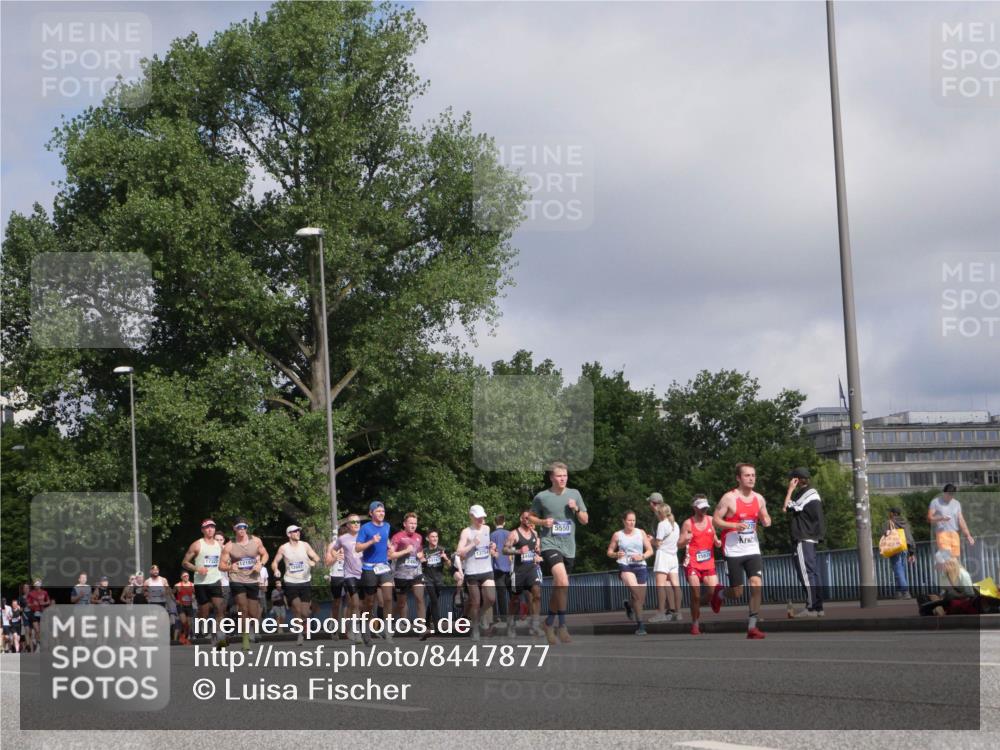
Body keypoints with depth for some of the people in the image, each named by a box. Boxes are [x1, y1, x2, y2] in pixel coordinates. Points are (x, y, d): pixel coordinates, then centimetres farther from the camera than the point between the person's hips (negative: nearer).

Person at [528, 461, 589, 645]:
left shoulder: (574, 494, 8)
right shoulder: (541, 497, -1)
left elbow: (585, 520, 13)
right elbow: (531, 517, 11)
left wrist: (576, 509, -7)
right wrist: (543, 522, -9)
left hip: (569, 547, 5)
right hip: (550, 544, -5)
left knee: (558, 588, 13)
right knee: (563, 582, -25)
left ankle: (549, 622, 32)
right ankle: (562, 625, -18)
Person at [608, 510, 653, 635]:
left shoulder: (641, 533, 10)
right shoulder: (617, 535, 6)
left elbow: (650, 550, 11)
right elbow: (609, 552, 12)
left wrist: (642, 556, -9)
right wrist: (616, 554, -10)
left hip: (640, 566, 3)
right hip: (625, 565, -3)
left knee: (640, 599, 3)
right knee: (635, 591, -30)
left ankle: (629, 605, 42)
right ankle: (640, 624, -23)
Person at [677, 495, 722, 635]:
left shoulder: (711, 521, 8)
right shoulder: (688, 523, -1)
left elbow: (715, 539, 20)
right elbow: (679, 544, -1)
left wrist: (718, 542, -3)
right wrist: (685, 540, -22)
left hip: (709, 563, 3)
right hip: (692, 564, -3)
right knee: (695, 595, -8)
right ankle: (695, 624, 4)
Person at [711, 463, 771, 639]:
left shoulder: (759, 499, 6)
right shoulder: (729, 498, -9)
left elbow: (765, 518, 19)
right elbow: (715, 520, -7)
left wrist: (766, 521, -5)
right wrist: (735, 526, -21)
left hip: (752, 550, 4)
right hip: (733, 551, -4)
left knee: (757, 585, -14)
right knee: (737, 593, 0)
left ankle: (752, 627, -6)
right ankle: (719, 592, 36)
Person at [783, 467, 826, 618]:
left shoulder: (805, 495, -13)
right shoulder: (813, 493, 18)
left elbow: (786, 508, -14)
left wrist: (790, 490, -9)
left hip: (804, 540, -10)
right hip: (811, 538, 10)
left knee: (806, 573, -10)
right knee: (813, 573, 10)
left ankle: (811, 608, -13)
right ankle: (818, 607, 10)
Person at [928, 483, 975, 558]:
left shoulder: (956, 503, 18)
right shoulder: (935, 502, 4)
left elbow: (961, 520, 17)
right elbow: (929, 518, -1)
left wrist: (968, 535, 11)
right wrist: (941, 518, -20)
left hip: (954, 534, 5)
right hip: (942, 533, -5)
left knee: (955, 557, -2)